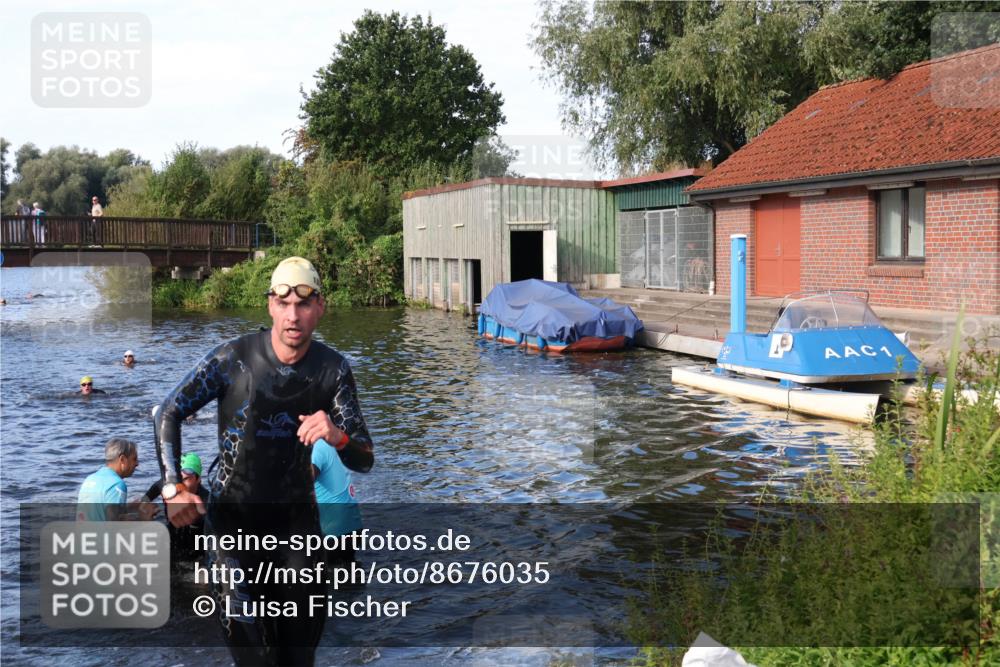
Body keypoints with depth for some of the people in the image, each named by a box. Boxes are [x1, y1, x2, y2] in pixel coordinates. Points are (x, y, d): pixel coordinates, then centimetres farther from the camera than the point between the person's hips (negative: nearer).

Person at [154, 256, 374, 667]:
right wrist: (173, 488, -18)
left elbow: (364, 461, -9)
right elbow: (169, 414, -6)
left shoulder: (333, 369, -10)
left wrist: (338, 437, -33)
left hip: (297, 514, 2)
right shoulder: (233, 359, -16)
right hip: (234, 514, -2)